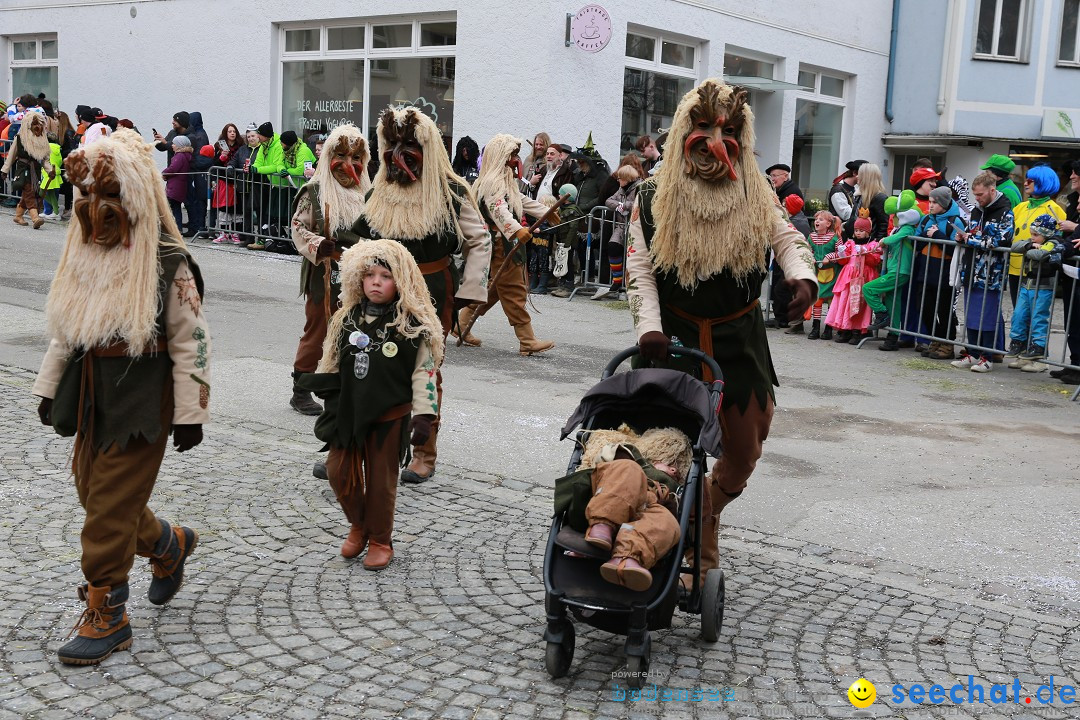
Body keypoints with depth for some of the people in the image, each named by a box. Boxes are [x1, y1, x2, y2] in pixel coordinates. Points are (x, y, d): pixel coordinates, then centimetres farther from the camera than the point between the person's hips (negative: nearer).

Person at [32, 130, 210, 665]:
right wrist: (49, 388, 14)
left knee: (111, 505, -4)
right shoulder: (84, 254, 6)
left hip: (142, 397, -7)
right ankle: (169, 544, 40)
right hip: (90, 393, 7)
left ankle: (105, 617, 9)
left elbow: (191, 342, -11)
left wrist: (190, 414, -12)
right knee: (92, 491, 14)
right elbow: (64, 330, 16)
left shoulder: (168, 264, -13)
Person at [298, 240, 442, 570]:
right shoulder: (347, 319, 4)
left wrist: (422, 416, -13)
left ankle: (380, 540, 24)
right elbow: (332, 366, 14)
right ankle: (358, 525, 31)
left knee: (381, 478, 6)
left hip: (390, 415, -4)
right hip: (349, 412, 4)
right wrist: (331, 405, 13)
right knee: (339, 471, 5)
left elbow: (423, 372, -7)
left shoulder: (414, 325, -8)